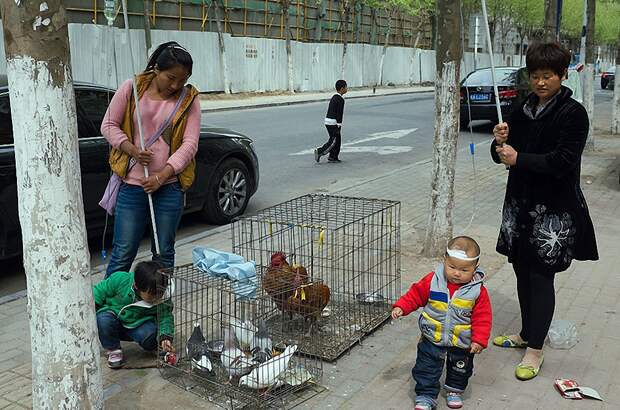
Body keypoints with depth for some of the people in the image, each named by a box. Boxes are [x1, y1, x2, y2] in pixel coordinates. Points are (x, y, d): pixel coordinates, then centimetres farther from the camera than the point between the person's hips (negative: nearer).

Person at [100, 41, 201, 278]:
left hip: (169, 186, 1)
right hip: (132, 184, -1)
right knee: (123, 253, 2)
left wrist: (163, 175, -15)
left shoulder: (188, 99, 2)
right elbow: (109, 125, 5)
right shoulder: (131, 88, 0)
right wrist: (132, 150, -13)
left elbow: (190, 143, -4)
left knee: (164, 253, 11)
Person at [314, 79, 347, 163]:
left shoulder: (334, 97, 16)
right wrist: (339, 125, -16)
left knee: (337, 140, 13)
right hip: (333, 122, -10)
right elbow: (339, 113, -17)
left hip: (328, 121, 10)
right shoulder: (340, 99, -13)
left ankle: (333, 157, 14)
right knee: (333, 141, -6)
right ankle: (319, 151, -11)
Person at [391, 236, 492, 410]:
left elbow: (482, 317, -12)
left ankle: (454, 391, 48)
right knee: (426, 368, 5)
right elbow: (415, 294, -4)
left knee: (460, 368, 22)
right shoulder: (433, 280, -16)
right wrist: (401, 307, -13)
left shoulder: (478, 291, -17)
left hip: (461, 343, 1)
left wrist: (479, 340, -16)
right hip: (432, 338, 0)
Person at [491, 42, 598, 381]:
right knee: (522, 270, 14)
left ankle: (535, 348, 10)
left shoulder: (573, 114, -9)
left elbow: (563, 161, -18)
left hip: (554, 209, -6)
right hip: (520, 201, 6)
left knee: (541, 275, -1)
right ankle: (526, 332, 31)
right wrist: (501, 142, -10)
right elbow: (503, 156, 11)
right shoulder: (523, 110, 9)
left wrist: (519, 159, -20)